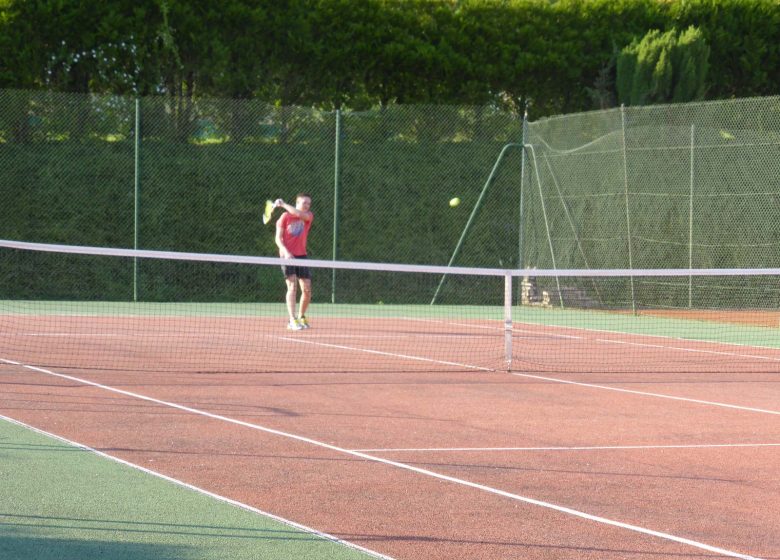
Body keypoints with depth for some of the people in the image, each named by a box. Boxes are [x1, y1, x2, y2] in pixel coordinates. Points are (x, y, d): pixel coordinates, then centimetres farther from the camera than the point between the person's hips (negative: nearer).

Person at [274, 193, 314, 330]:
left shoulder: (309, 216, 6)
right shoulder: (285, 217, -1)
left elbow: (300, 214, -18)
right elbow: (278, 238, -4)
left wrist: (283, 205, -13)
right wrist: (286, 252, -19)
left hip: (301, 256, 4)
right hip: (287, 256, -4)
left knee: (307, 289, 2)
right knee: (292, 286, -17)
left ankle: (301, 317, 24)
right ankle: (292, 321, -21)